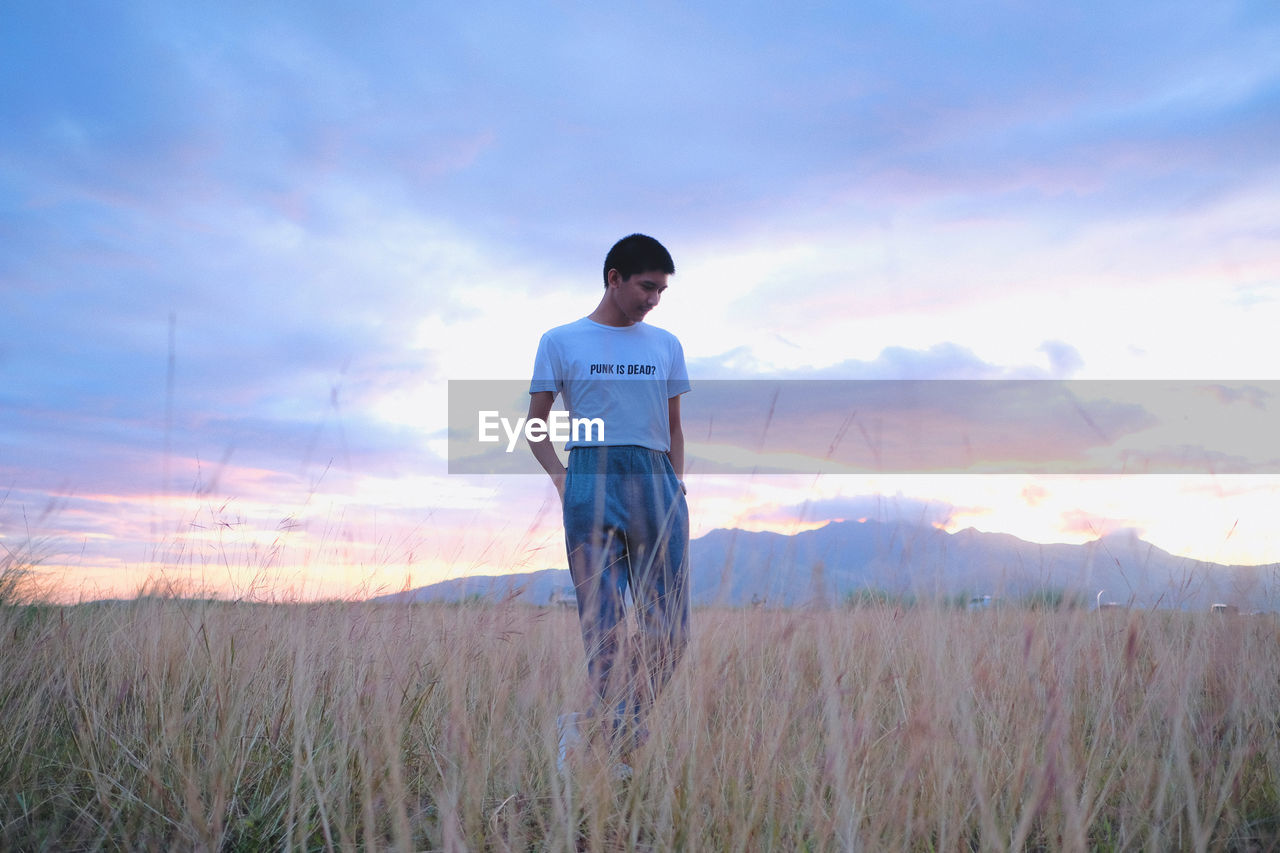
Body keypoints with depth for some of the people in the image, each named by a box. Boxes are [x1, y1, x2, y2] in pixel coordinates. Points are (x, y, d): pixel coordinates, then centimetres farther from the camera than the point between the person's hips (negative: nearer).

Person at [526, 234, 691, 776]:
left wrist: (677, 490, 8)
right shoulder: (561, 342, 8)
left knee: (668, 631, 1)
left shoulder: (666, 346, 17)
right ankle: (618, 745, 9)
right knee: (604, 628, -3)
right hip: (591, 479, -3)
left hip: (656, 481, 4)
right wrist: (563, 479, -5)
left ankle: (589, 727, 18)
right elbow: (535, 426, 10)